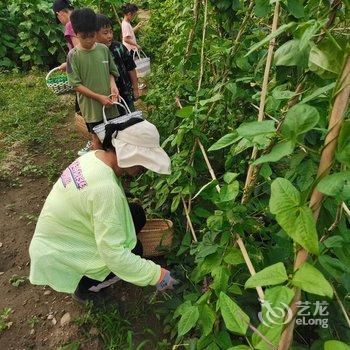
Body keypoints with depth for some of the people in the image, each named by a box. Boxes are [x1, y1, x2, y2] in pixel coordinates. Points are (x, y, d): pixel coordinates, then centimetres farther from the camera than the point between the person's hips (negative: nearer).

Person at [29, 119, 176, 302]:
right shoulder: (105, 188, -36)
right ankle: (85, 288, 9)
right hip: (57, 258, -8)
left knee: (136, 214, 1)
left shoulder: (96, 156, -9)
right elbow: (114, 255, -33)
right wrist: (156, 274, -25)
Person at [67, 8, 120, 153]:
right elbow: (76, 84, -11)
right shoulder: (73, 55, -10)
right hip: (91, 105, -3)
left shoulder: (104, 49, -1)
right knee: (98, 139, 9)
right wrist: (98, 97, -18)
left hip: (109, 103, 3)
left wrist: (113, 85, -12)